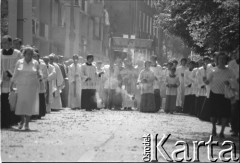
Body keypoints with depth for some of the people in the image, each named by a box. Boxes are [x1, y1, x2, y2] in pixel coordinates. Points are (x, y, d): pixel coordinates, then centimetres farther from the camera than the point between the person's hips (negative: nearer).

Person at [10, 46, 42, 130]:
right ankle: (22, 120, 21)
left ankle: (27, 123, 4)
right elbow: (15, 74, 7)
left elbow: (39, 75, 8)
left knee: (30, 104, -3)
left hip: (32, 86, 0)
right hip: (21, 86, 0)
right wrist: (11, 84, 4)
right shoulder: (19, 62, 3)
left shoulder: (35, 63, 4)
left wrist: (39, 76, -15)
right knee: (21, 103, -4)